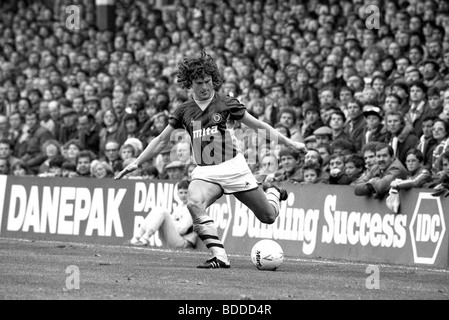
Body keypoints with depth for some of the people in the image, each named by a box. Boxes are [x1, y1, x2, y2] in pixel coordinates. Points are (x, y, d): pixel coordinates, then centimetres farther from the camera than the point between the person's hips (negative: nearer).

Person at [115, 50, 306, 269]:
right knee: (194, 204, -32)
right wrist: (136, 163, 12)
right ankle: (219, 256, -31)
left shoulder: (225, 104, 0)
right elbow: (161, 140, 16)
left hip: (232, 166, -2)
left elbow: (258, 126, 6)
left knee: (268, 217, 1)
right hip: (204, 172, 2)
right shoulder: (184, 111, 7)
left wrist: (289, 143, 4)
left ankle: (272, 193, 39)